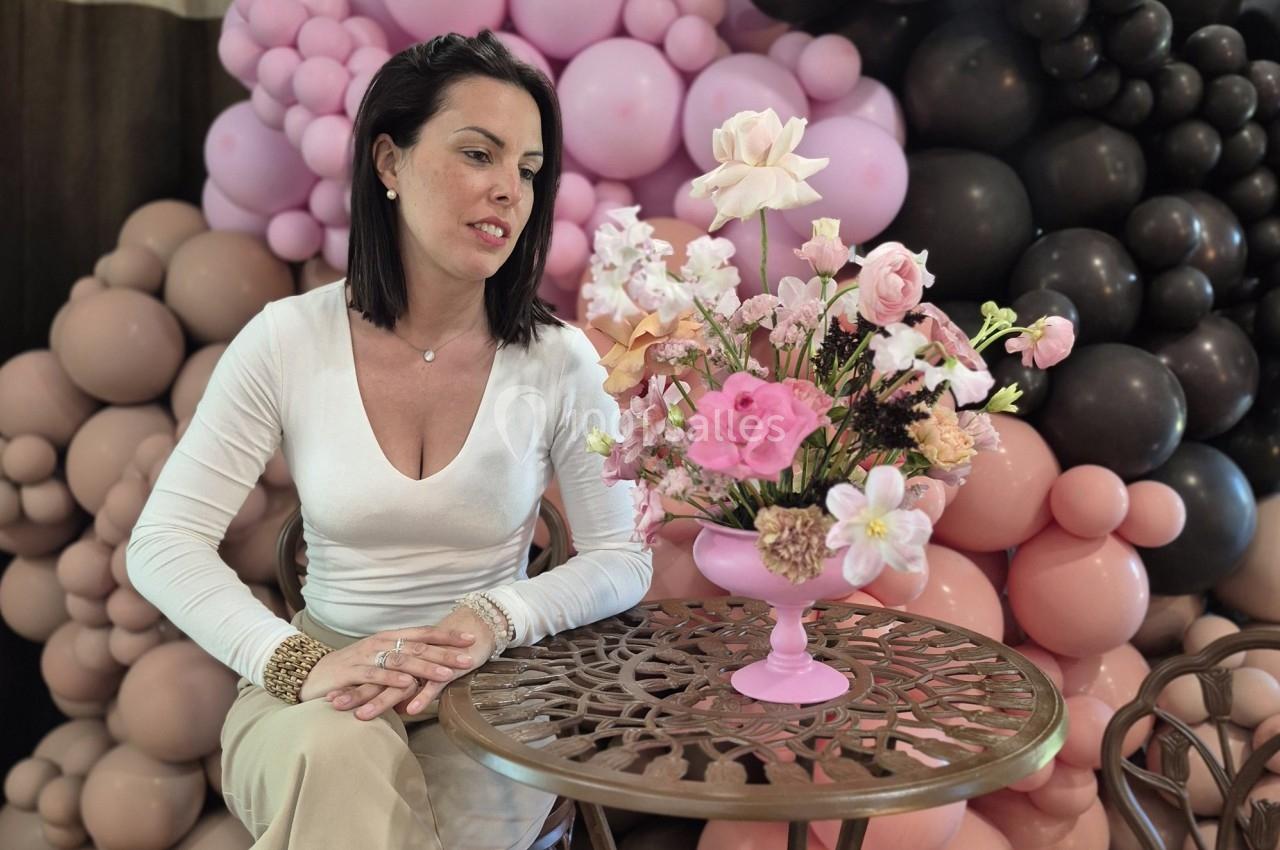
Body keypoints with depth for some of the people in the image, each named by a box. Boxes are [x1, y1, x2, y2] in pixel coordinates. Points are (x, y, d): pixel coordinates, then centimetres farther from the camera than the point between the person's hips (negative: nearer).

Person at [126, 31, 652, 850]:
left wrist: (494, 620, -25)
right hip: (326, 684, 0)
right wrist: (297, 662, -25)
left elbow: (624, 560, -6)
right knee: (338, 757, -35)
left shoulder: (559, 360, -7)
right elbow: (164, 543, -9)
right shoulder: (287, 340, -7)